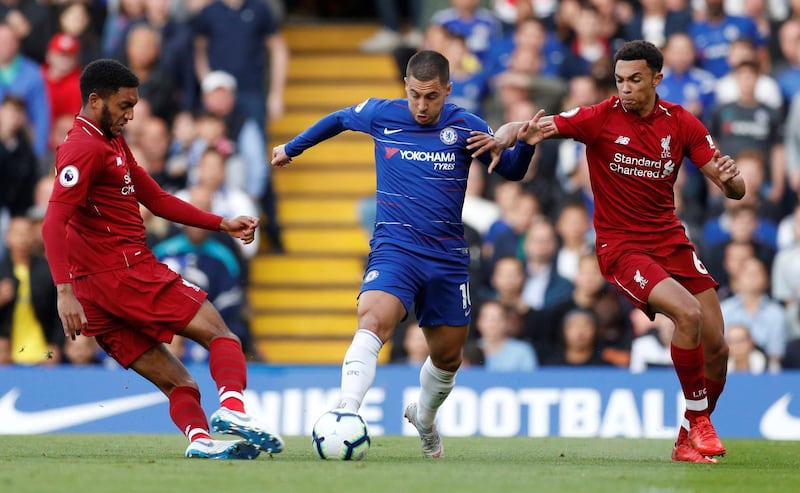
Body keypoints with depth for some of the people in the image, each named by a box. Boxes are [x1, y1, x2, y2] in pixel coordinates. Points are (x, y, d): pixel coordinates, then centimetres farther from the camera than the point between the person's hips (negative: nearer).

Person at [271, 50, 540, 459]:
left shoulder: (465, 127, -1)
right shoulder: (381, 115, -1)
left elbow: (511, 171, 9)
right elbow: (338, 119, 21)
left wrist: (523, 144, -13)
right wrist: (291, 148, 31)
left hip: (448, 256, 2)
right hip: (394, 246, -2)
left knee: (447, 355, 12)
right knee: (373, 321, -30)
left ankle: (424, 418, 42)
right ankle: (346, 414, -44)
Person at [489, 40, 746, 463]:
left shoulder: (682, 123, 0)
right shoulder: (600, 118, -9)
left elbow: (734, 190, 0)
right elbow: (539, 127, -15)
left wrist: (731, 178, -23)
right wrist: (508, 132, -37)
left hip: (671, 241, 4)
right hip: (621, 247, -4)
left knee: (716, 348, -1)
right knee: (688, 313, -28)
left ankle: (690, 440, 21)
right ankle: (698, 421, -9)